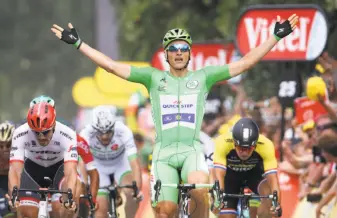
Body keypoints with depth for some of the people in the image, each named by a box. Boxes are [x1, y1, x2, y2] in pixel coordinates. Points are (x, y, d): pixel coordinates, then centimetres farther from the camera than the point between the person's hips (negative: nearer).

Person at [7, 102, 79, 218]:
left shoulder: (67, 135, -35)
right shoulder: (20, 134, -32)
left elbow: (70, 171, -43)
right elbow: (15, 169, -39)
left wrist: (69, 199, -60)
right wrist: (13, 196, -57)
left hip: (59, 168, -1)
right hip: (33, 168, 1)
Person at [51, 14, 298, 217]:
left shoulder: (203, 77, 9)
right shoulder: (154, 78, 9)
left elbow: (246, 62, 6)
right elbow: (112, 66, 6)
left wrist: (276, 37, 1)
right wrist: (78, 43, 2)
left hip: (192, 149, -1)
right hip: (164, 152, 1)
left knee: (199, 191, -31)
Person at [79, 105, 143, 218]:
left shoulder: (124, 132, -34)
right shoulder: (86, 134, -34)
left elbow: (134, 163, -40)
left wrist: (137, 189, -52)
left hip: (120, 163, 0)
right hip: (98, 166, 0)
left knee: (132, 193, -26)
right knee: (101, 208, -11)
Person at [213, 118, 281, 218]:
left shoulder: (266, 145, -35)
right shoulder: (223, 142, -37)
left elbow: (272, 177, -39)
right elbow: (219, 173, -43)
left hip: (254, 173, 0)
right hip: (230, 174, 0)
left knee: (269, 192, -31)